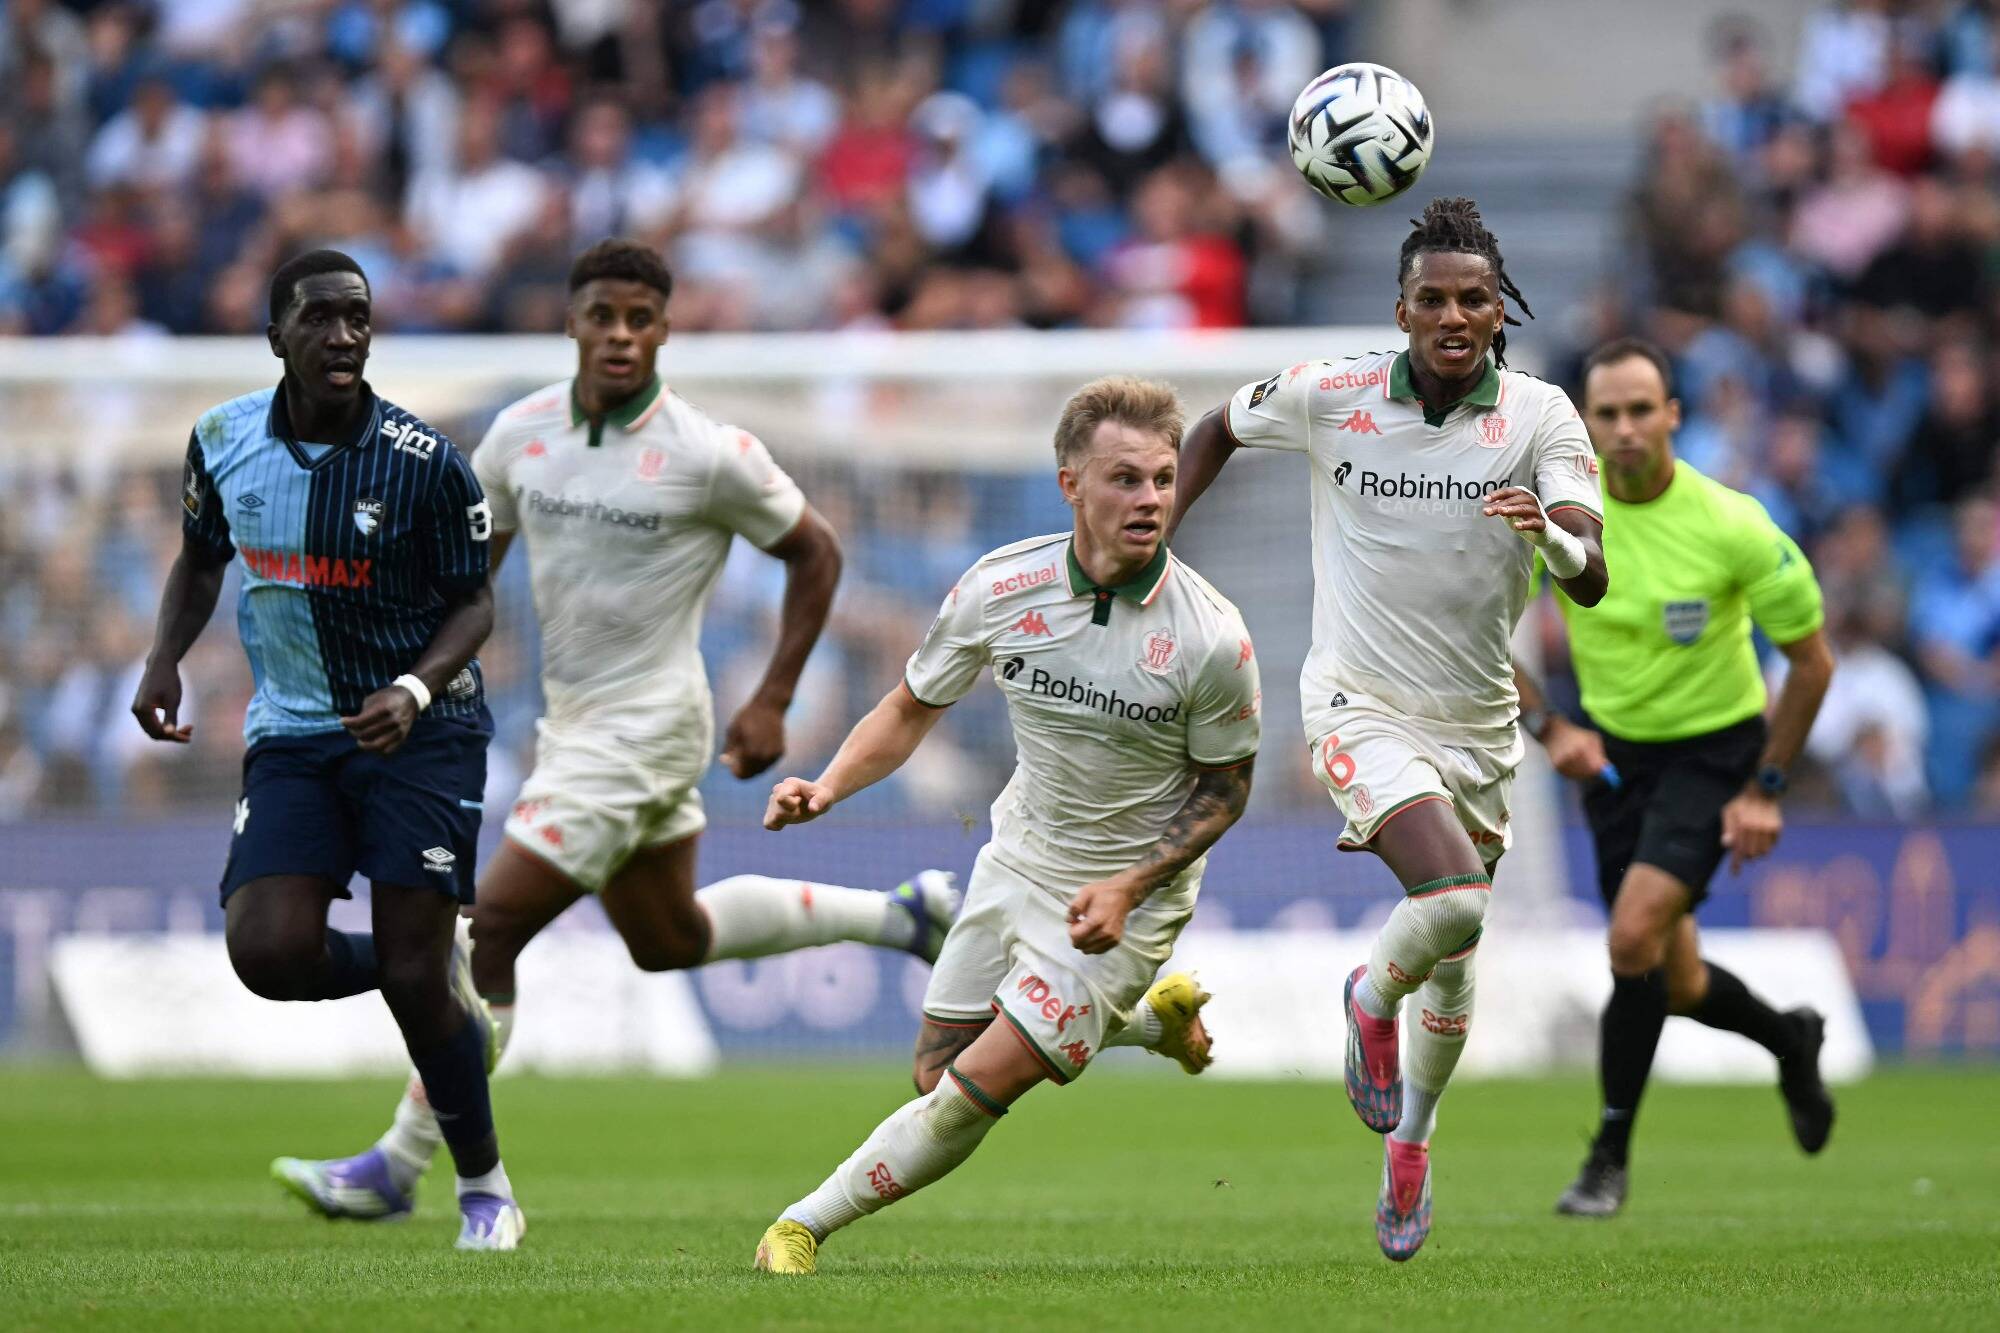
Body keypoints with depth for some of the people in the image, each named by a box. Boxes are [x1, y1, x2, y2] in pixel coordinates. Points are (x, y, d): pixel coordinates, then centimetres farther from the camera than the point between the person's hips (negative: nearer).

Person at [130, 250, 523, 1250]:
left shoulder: (422, 464, -14)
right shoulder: (222, 441, -2)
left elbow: (473, 603, -3)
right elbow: (201, 557, 16)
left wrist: (414, 690, -22)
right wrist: (165, 662, 0)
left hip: (418, 728, -3)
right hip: (291, 736, 4)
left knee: (413, 971, -9)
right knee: (269, 952, -16)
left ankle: (484, 1186, 12)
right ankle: (438, 982, 17)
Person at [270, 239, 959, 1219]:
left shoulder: (710, 456, -17)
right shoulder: (522, 432, -2)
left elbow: (814, 552, -4)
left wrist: (772, 703, -8)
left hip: (644, 726, -8)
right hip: (573, 721, 8)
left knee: (487, 931, -12)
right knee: (670, 941, 24)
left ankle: (398, 1166, -4)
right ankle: (900, 915, 41)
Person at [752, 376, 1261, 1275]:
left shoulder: (1212, 639, -23)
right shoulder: (1000, 587, -15)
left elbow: (1224, 786, -7)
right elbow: (913, 707, 1)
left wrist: (1128, 887, -20)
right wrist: (826, 787, -17)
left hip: (1126, 898, -5)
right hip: (1018, 861, 5)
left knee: (983, 1084, -15)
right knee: (940, 1069, 16)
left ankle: (805, 1227, 2)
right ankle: (1149, 1021, 39)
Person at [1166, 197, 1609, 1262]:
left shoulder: (1541, 416, -9)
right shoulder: (1329, 396, -10)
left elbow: (1591, 578, -19)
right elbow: (1220, 429, 12)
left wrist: (1552, 536, -41)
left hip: (1478, 724, 3)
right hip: (1360, 706, -3)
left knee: (1455, 964, 14)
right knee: (1456, 901, -26)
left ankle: (1410, 1139, 40)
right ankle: (1374, 999, 7)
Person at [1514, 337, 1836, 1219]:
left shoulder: (1731, 526, -20)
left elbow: (1811, 660, -8)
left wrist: (1765, 791, -9)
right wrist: (1547, 728, -14)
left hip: (1714, 748, -4)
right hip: (1612, 748, 4)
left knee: (1636, 934, -24)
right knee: (1674, 986, 8)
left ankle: (1610, 1158, -9)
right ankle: (1790, 1040, 42)